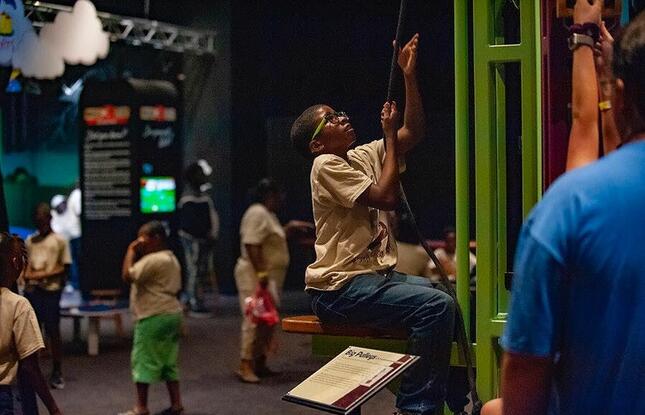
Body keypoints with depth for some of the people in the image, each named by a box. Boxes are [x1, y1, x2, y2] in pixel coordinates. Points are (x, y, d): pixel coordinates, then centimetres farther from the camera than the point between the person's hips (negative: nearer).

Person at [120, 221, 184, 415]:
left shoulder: (153, 260, -16)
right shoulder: (171, 258, 16)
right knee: (168, 362, 12)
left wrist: (131, 251, -10)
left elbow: (127, 275, -20)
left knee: (144, 360, -3)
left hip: (154, 317, -10)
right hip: (172, 314, 10)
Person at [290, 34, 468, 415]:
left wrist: (409, 75, 4)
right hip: (342, 287, -9)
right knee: (436, 305, -25)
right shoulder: (326, 166, -10)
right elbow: (386, 197, -19)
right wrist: (389, 135, -10)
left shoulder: (363, 156, 15)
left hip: (377, 274, 9)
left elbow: (414, 133, 12)